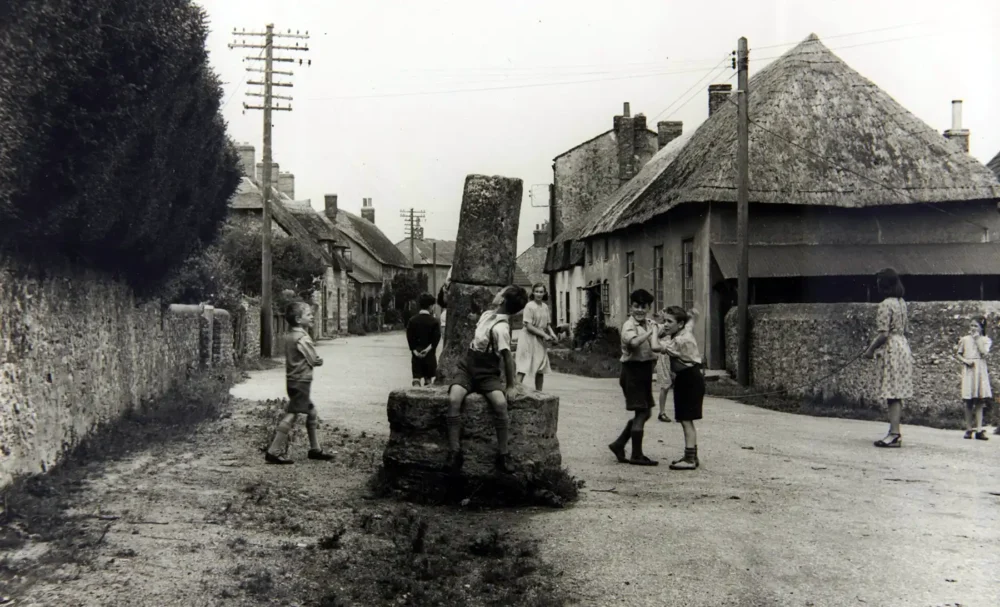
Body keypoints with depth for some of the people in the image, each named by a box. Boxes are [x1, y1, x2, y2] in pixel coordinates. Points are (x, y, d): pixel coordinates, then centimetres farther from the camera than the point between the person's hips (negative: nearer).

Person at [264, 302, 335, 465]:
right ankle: (273, 452, -9)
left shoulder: (289, 335, 9)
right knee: (291, 415, -8)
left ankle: (315, 449, 24)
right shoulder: (303, 338, -16)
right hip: (301, 381, -9)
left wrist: (313, 359, -1)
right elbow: (315, 360, -12)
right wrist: (319, 360, 8)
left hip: (293, 380, 9)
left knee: (311, 411, 17)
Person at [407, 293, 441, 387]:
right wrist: (429, 348, -10)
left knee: (416, 379, 2)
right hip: (429, 354, -2)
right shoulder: (434, 321, -6)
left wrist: (414, 350, -6)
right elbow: (436, 337, -13)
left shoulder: (412, 320, 2)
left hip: (416, 354, 2)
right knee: (428, 380, 8)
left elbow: (409, 337, -4)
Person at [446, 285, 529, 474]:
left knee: (500, 402, -33)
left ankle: (503, 455, -18)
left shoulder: (500, 327, -20)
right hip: (467, 369, 5)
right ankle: (454, 453, -23)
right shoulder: (487, 314, 3)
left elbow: (507, 357, -18)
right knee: (454, 399, -25)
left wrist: (511, 385, -15)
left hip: (486, 374, -5)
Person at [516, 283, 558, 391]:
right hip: (529, 338, -7)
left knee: (541, 368, 11)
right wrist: (544, 335, -19)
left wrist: (552, 333, -3)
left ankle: (539, 393, 20)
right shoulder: (529, 306, -13)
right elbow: (528, 326, -17)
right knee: (524, 366, -12)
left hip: (540, 340, 7)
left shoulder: (545, 306, 6)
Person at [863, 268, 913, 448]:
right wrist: (875, 344, 18)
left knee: (892, 394, -8)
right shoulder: (901, 303, 13)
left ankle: (894, 434, -9)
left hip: (891, 350, -9)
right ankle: (895, 432, 15)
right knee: (897, 394, 11)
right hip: (902, 346, 9)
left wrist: (871, 349, -7)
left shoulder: (886, 305, -15)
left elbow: (883, 334, -20)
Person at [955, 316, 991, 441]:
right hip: (968, 370, 0)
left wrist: (977, 339, -4)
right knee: (969, 401, -1)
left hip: (981, 370, 0)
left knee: (980, 400, -3)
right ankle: (969, 429, 4)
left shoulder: (986, 340, 7)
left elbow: (984, 352, -10)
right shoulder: (965, 339, 8)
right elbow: (957, 354, 10)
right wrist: (965, 360, -8)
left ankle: (979, 430, -4)